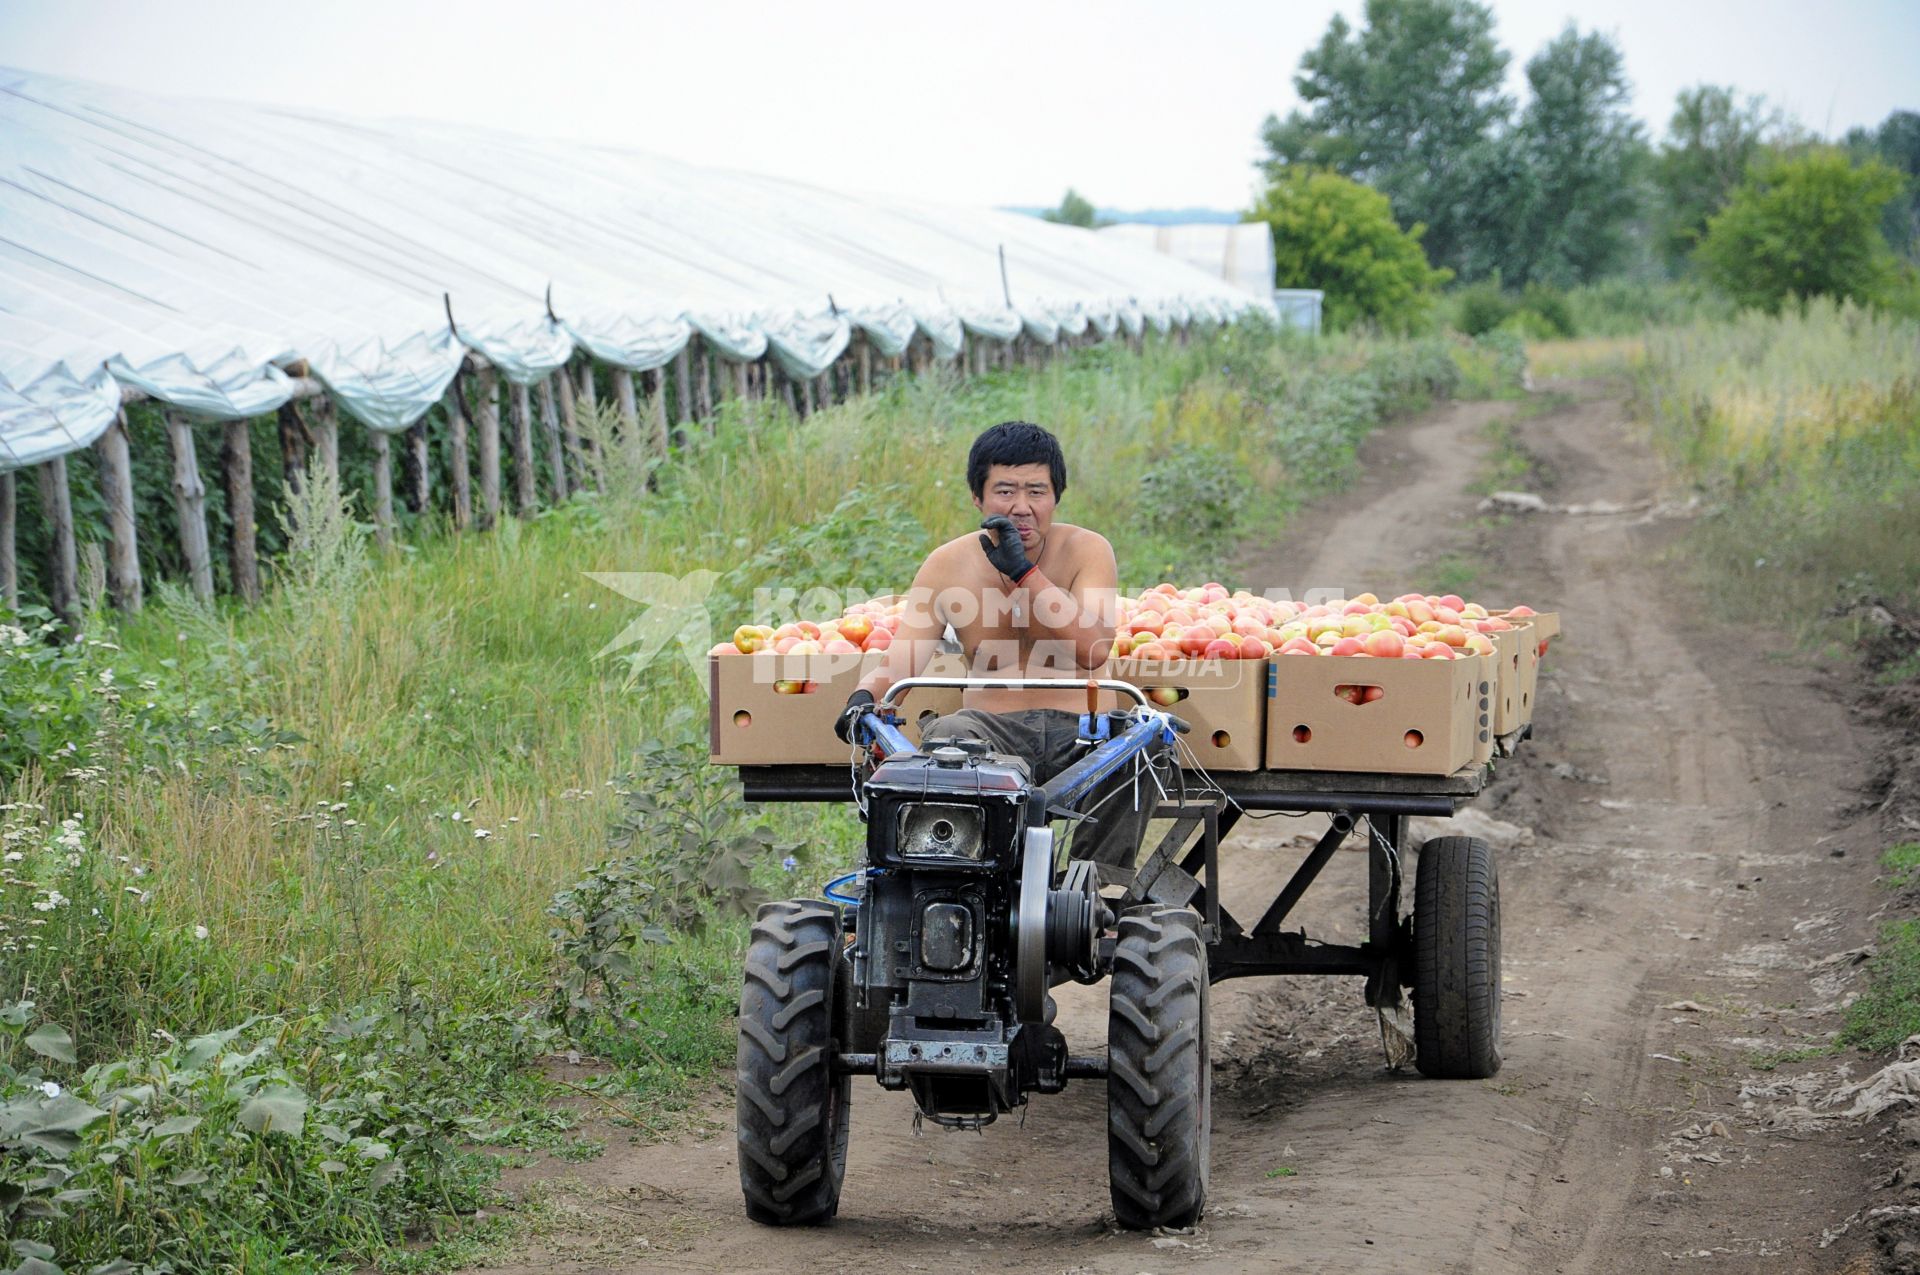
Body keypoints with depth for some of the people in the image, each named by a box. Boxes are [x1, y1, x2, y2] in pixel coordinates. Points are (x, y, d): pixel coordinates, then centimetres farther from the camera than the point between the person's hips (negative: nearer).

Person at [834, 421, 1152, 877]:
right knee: (946, 735, -32)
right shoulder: (948, 565, 5)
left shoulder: (1086, 550, 1)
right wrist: (863, 696, -27)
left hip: (1078, 735, 0)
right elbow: (900, 660, -3)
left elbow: (1094, 649, -15)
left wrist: (1023, 570, -21)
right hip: (993, 731, 1)